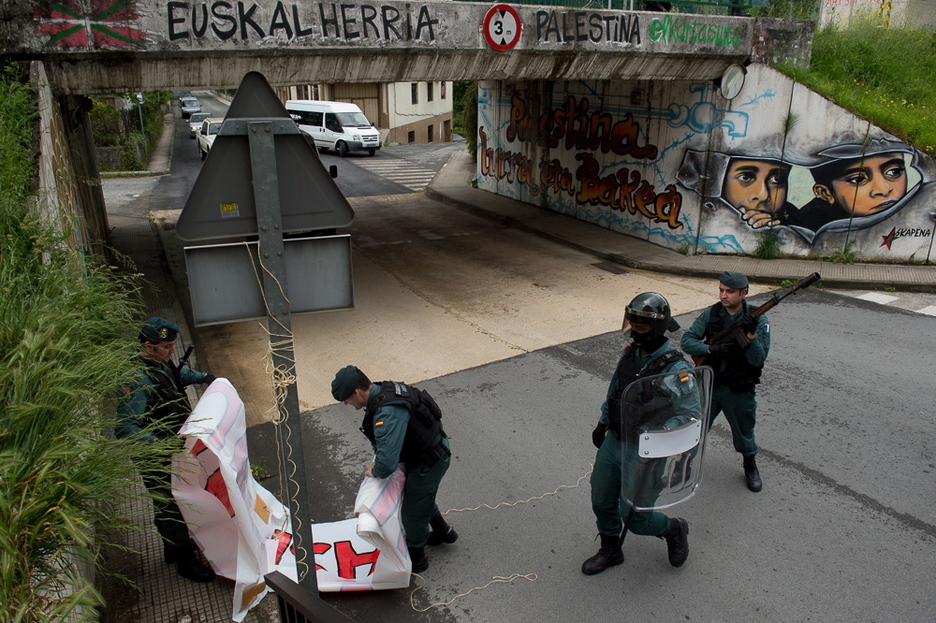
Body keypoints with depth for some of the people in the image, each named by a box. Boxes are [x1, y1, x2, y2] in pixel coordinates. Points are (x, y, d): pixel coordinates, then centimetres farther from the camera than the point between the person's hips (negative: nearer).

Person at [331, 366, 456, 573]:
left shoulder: (387, 414, -37)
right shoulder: (384, 389, -6)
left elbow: (388, 463, -40)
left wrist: (375, 472, -18)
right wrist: (378, 460, 6)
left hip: (429, 462, -9)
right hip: (436, 450, 9)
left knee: (412, 511, 13)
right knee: (422, 498, 31)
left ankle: (416, 558, 36)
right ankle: (443, 531, 54)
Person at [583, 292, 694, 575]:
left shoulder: (675, 368, -23)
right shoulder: (631, 353, 0)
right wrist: (602, 422, 19)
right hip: (613, 441, 7)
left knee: (636, 519, 4)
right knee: (602, 502, 18)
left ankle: (674, 530, 37)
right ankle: (610, 551, 44)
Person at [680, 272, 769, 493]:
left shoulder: (757, 319, -14)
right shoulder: (710, 314, -8)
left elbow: (758, 360, -18)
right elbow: (686, 340, -11)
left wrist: (750, 334, -34)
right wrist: (712, 349, -27)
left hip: (739, 391, -1)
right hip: (708, 385, 1)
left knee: (744, 431, 19)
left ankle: (750, 465, 44)